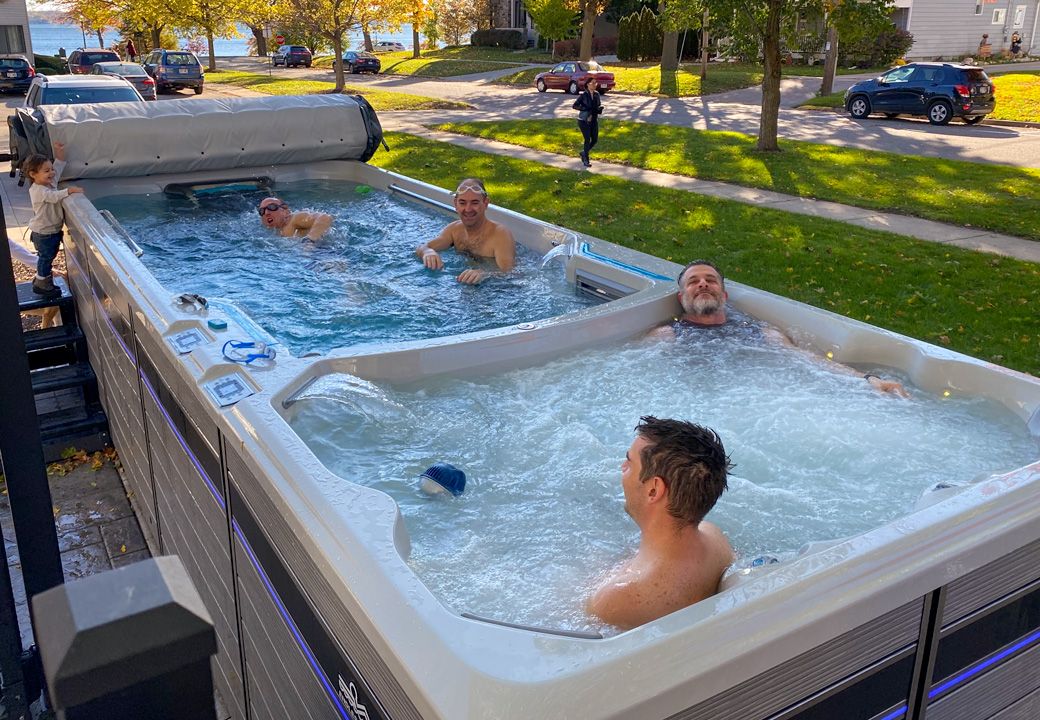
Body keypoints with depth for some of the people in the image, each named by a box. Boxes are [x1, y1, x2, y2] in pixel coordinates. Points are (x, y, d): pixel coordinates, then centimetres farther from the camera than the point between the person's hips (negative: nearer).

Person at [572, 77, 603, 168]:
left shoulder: (596, 94, 4)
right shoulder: (583, 95, -12)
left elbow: (599, 104, 17)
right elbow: (575, 106, -14)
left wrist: (600, 108, -7)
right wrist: (586, 109, -24)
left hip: (594, 120, 6)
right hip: (584, 121, -6)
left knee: (595, 140, 7)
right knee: (588, 140, -6)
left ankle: (583, 153, 31)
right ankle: (586, 160, 8)